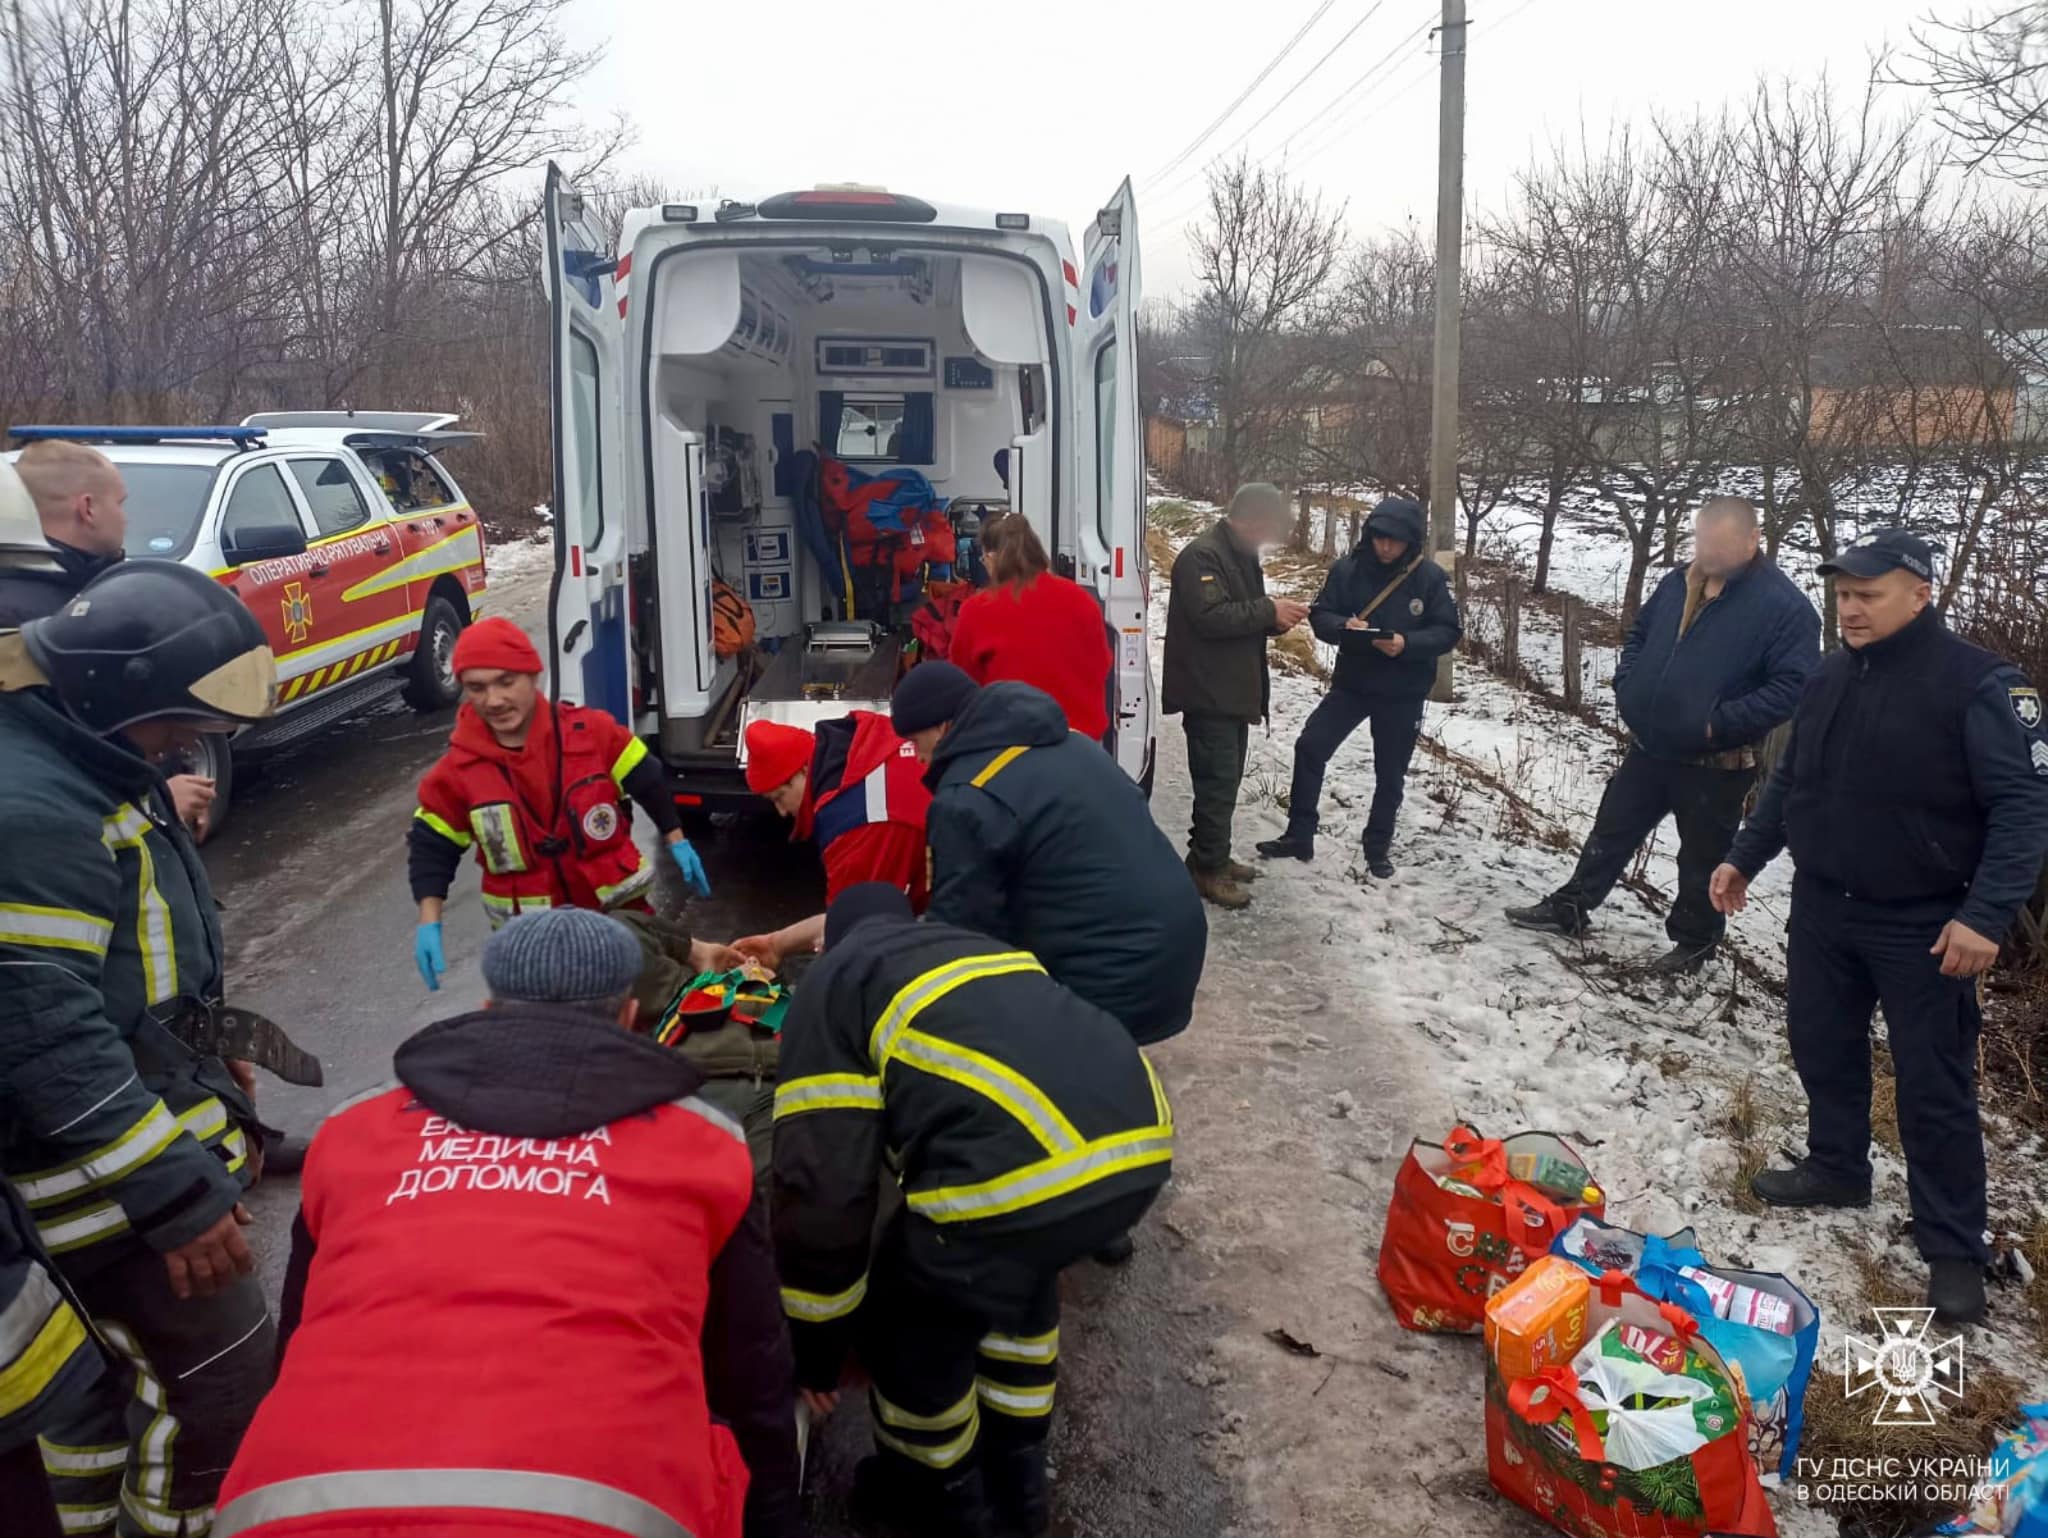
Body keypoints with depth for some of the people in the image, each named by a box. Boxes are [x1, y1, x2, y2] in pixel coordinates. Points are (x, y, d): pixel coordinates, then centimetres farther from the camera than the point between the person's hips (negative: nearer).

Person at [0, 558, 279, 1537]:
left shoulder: (79, 768, 9)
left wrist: (215, 1103, 22)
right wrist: (177, 1195, -26)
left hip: (120, 1129, 10)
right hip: (105, 1167, -10)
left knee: (109, 1362, 21)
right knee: (217, 1369, 0)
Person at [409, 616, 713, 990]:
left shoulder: (592, 732, -15)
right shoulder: (458, 770, -12)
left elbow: (646, 779, 1)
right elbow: (430, 846, -2)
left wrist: (676, 842, 7)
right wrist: (429, 924, -10)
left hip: (618, 907, 0)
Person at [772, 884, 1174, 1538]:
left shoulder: (831, 987, 18)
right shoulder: (981, 946, 35)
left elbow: (822, 1179, 10)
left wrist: (816, 1349, 23)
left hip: (1016, 1171, -7)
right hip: (1139, 1144, 7)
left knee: (906, 1323, 23)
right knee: (1013, 1269, 36)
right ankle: (1016, 1473, 48)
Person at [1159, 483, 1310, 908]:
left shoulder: (1242, 555, 16)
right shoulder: (1201, 556, -17)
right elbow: (1212, 617, -27)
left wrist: (1275, 620, 2)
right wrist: (1269, 610, -20)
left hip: (1234, 690, 10)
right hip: (1209, 693, -10)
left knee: (1226, 778, 16)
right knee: (1218, 782, -8)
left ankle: (1213, 857, 27)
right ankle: (1208, 869, 0)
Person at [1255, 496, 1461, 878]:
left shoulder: (1430, 577, -11)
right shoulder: (1348, 569, -6)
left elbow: (1449, 630, -10)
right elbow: (1320, 615, -3)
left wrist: (1408, 643, -27)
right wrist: (1343, 627, -26)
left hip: (1403, 693, -2)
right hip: (1351, 683, 2)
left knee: (1390, 774, 9)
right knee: (1310, 747, -5)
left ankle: (1378, 847, 26)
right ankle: (1299, 836, 7)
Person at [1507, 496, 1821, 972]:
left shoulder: (1784, 605, -16)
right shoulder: (1678, 583, 4)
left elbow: (1792, 686, -21)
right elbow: (1639, 636, 19)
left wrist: (1720, 723, -24)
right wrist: (1627, 689, 3)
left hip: (1715, 766, -6)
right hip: (1648, 749, 6)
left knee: (1702, 860, 11)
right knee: (1611, 832, 17)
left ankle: (1693, 941, 28)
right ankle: (1569, 908, 30)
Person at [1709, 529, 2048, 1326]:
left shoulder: (1979, 683, -15)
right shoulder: (1830, 676, 5)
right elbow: (1791, 780, 16)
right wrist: (1745, 857, 14)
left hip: (1922, 925, -6)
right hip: (1821, 908, 6)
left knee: (1934, 1088, 1)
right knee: (1822, 1046, 17)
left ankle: (1953, 1249, 13)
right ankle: (1836, 1168, 38)